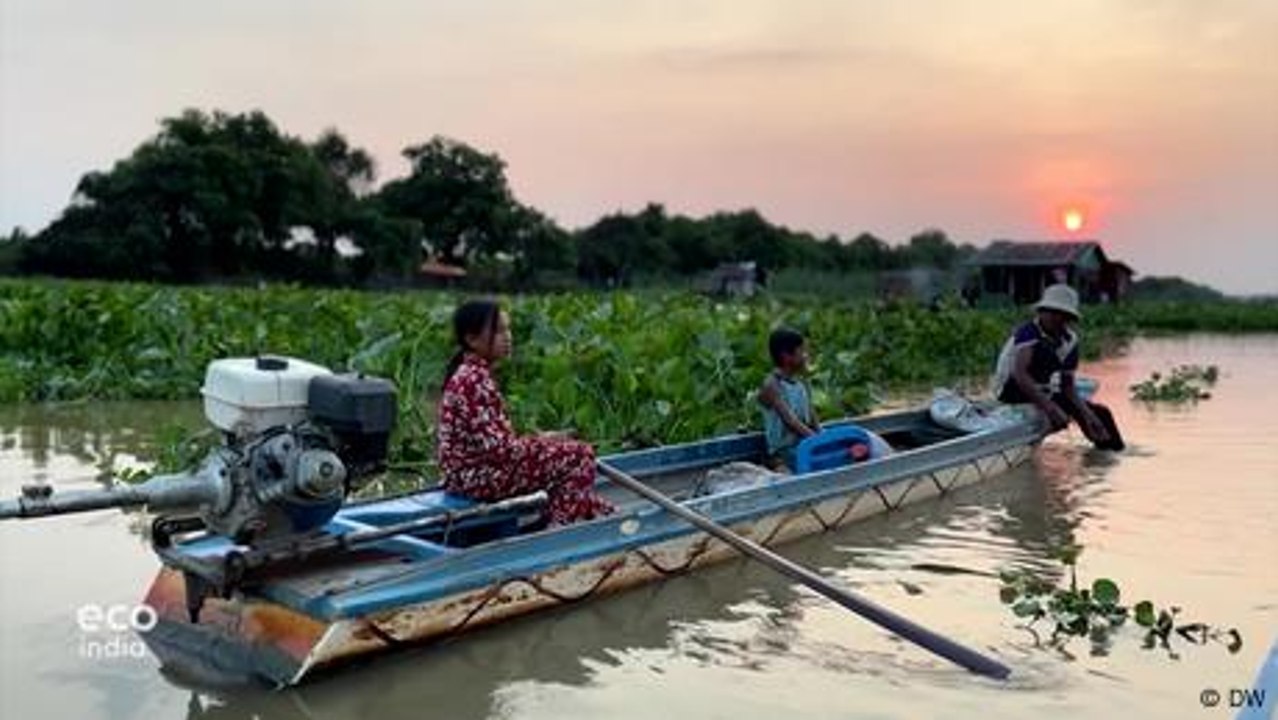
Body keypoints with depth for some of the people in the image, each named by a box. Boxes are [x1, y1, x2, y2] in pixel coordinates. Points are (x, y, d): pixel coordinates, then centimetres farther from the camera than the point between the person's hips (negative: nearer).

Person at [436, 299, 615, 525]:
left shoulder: (469, 374, 10)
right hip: (479, 476, -10)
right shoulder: (475, 381, -20)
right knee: (578, 456, -11)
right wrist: (540, 442, -11)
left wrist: (537, 441, 6)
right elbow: (494, 446, -24)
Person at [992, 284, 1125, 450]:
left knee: (1100, 414, -3)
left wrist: (1087, 415, -21)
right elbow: (1019, 374, -40)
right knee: (1044, 352, -31)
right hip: (1011, 390, -7)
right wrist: (1050, 407, -51)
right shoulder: (1027, 332, -24)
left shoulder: (1070, 341, -3)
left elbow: (1068, 386, -3)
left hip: (1042, 391, 7)